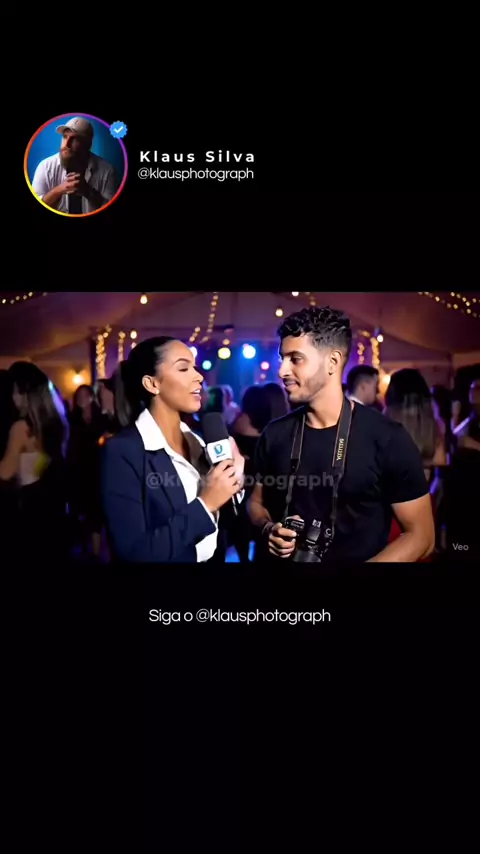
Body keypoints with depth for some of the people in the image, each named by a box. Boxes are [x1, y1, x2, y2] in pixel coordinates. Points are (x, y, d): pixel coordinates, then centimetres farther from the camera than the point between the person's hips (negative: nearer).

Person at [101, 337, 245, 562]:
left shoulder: (198, 443, -1)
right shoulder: (122, 451, -20)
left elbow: (218, 537, 2)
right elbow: (133, 553, -25)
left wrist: (233, 484, -13)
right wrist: (204, 505, -24)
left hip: (213, 559, 6)